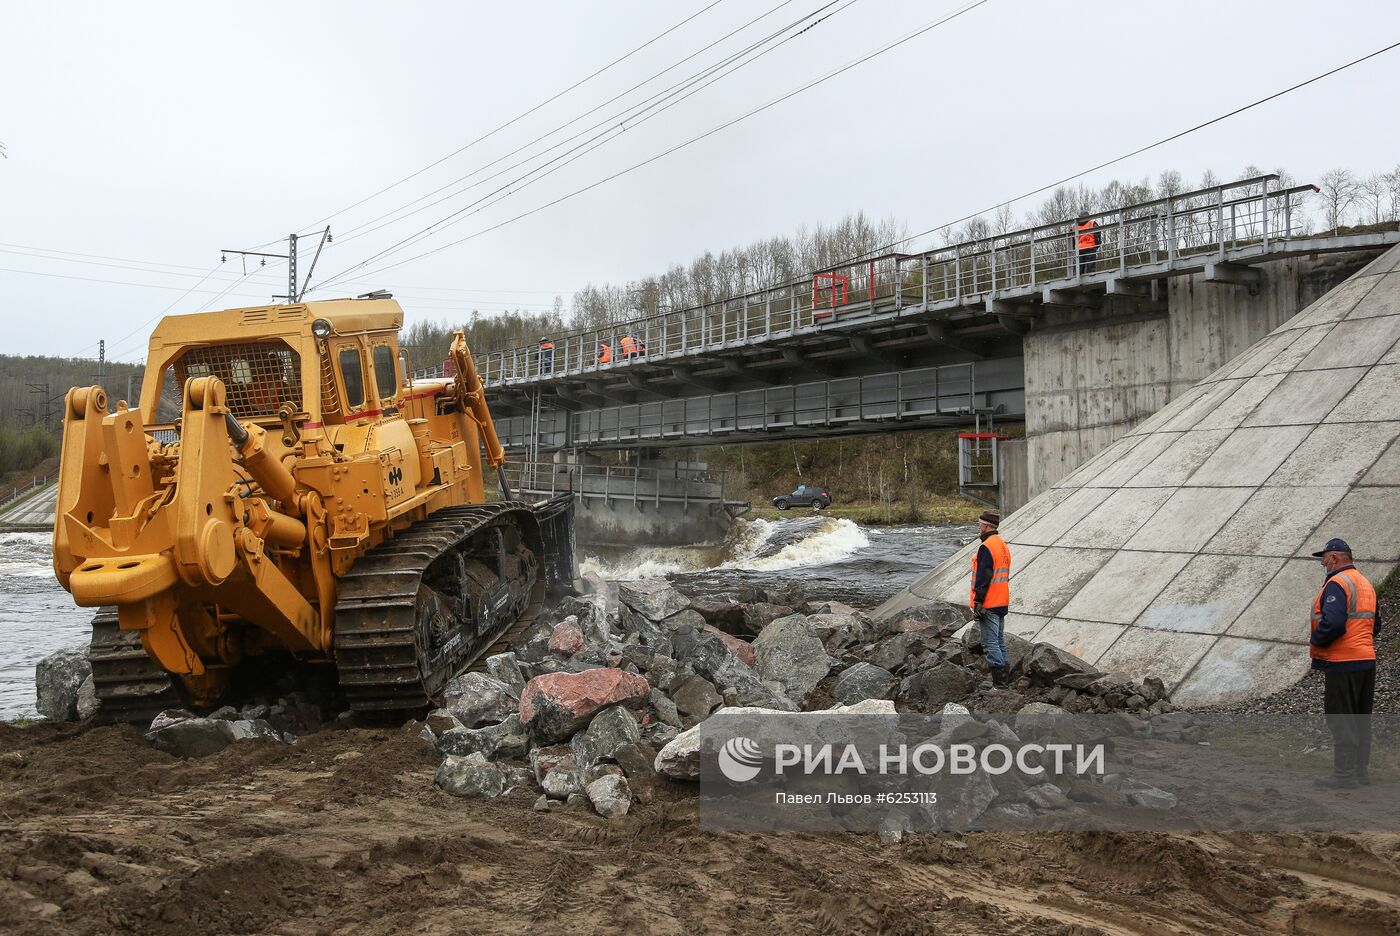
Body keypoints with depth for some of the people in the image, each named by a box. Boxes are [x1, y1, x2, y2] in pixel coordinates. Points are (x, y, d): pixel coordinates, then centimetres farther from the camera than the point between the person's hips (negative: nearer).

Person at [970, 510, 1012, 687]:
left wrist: (978, 602, -17)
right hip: (1002, 603, 10)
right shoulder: (1004, 545, 14)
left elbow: (983, 578, -20)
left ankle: (999, 680, -7)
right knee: (999, 641, 15)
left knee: (990, 643, -6)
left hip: (988, 605, -10)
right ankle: (1005, 677, 18)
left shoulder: (986, 548, -17)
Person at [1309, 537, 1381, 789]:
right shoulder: (1365, 584, 15)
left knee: (1341, 720, -4)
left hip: (1342, 664, -9)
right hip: (1367, 661, 9)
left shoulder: (1337, 584, -16)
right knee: (1361, 719, 16)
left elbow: (1332, 623, -27)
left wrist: (1314, 643, -12)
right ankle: (1362, 770, 23)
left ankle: (1344, 774, -1)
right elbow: (1375, 623, 21)